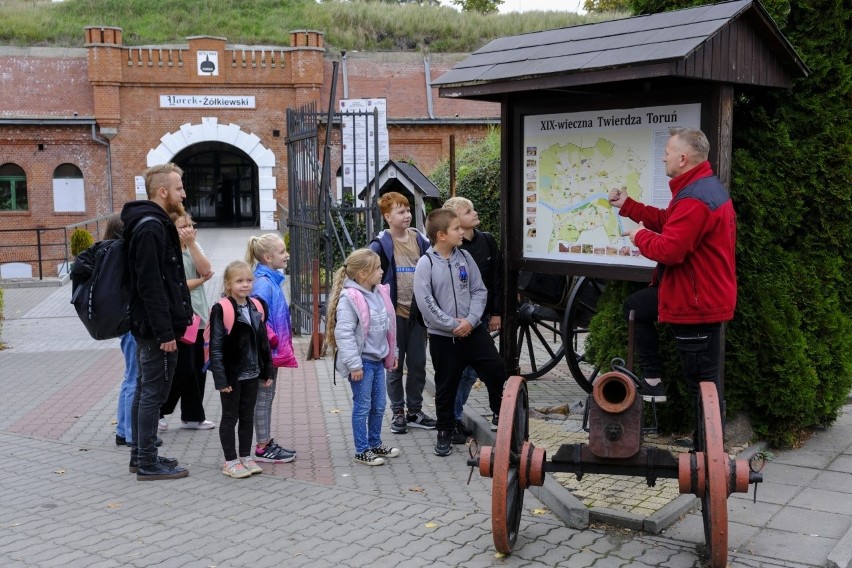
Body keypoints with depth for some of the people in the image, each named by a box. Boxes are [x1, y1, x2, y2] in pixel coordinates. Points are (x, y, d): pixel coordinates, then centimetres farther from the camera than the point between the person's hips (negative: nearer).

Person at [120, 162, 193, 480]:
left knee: (145, 391, 15)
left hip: (148, 326, 11)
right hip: (156, 327, -11)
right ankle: (148, 464, 5)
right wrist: (165, 332, -22)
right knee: (153, 393, -3)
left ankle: (140, 455, 25)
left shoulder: (151, 224, 15)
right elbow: (150, 285, -23)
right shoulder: (151, 227, -18)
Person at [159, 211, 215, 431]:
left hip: (200, 316, 7)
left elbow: (206, 270, -5)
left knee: (198, 369, 10)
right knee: (183, 369, -4)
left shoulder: (194, 247, 12)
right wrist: (202, 280, -6)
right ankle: (158, 412, 13)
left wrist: (192, 244, -11)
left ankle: (192, 416, 21)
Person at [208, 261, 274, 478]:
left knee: (248, 416, 15)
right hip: (232, 375, -6)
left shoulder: (257, 308, 6)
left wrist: (268, 371, 11)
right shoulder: (221, 310, -14)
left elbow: (263, 342, 13)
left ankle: (245, 456, 27)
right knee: (230, 417, 6)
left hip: (252, 373, 6)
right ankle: (230, 461, 16)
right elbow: (216, 347, -15)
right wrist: (220, 378, -18)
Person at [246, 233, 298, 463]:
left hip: (273, 351, 9)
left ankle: (267, 442, 27)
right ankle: (263, 448, 11)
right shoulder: (263, 283, -20)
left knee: (267, 397, 16)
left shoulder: (271, 280, 9)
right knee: (263, 398, 1)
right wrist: (271, 341, -21)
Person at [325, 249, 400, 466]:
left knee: (379, 406, 16)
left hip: (378, 359, 8)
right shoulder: (349, 298, -19)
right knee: (362, 407, 2)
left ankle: (375, 444, 33)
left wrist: (392, 353, 19)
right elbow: (344, 333, -21)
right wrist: (354, 365, -21)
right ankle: (362, 451, 14)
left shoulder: (380, 293, 7)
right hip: (362, 361, -8)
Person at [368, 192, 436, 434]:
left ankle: (415, 411, 22)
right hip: (394, 312, -4)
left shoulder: (420, 240, 6)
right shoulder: (380, 245, -7)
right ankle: (398, 412, 18)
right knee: (395, 364, 6)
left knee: (418, 364, 10)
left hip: (418, 311, 4)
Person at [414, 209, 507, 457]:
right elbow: (425, 302, -15)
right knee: (446, 387, 9)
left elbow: (479, 291, 3)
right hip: (443, 337, -3)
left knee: (497, 371, 0)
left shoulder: (465, 258, 2)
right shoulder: (426, 264, -11)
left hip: (473, 330, 3)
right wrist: (453, 325, -15)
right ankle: (445, 433, 25)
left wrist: (470, 320, -10)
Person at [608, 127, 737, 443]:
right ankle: (653, 381, 23)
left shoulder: (695, 199, -26)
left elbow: (669, 249, -29)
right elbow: (668, 222, 21)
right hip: (695, 293, 11)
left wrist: (640, 236, -9)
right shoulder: (701, 188, 12)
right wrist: (627, 206, 20)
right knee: (635, 306, 22)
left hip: (698, 302, -11)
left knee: (702, 381, -2)